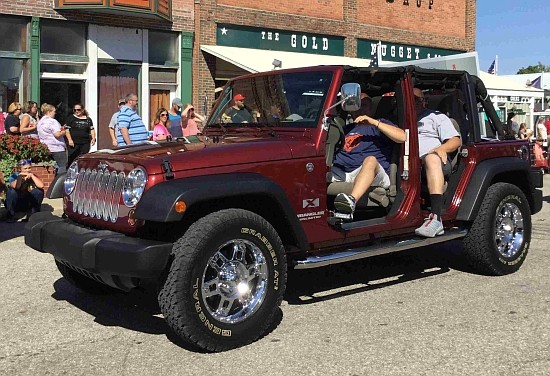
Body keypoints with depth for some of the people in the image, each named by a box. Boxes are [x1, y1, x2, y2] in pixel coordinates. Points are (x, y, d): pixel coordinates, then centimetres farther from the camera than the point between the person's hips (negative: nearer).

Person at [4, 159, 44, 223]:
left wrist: (31, 175, -27)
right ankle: (11, 215, -16)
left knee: (39, 191, -19)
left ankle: (32, 215, -6)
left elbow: (41, 186, -27)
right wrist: (20, 175, -35)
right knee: (11, 191, -30)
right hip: (15, 204, -2)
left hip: (28, 203, 2)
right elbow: (15, 186, -36)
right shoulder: (14, 176, -13)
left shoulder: (33, 176, -6)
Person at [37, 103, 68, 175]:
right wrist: (63, 132, 0)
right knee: (62, 167, -6)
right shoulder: (52, 121, -12)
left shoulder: (40, 122, 15)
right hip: (57, 148, -9)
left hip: (46, 148, 9)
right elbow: (57, 134, -21)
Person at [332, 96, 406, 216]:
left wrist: (374, 122, -2)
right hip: (341, 173, 4)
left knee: (370, 160, -39)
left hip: (372, 175, -4)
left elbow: (402, 137, 2)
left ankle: (352, 200, -63)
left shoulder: (380, 124, 22)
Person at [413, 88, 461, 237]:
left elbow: (455, 140, 12)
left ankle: (436, 218, -52)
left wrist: (441, 149, -10)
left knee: (431, 158, -40)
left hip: (437, 162, -3)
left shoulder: (436, 117, 25)